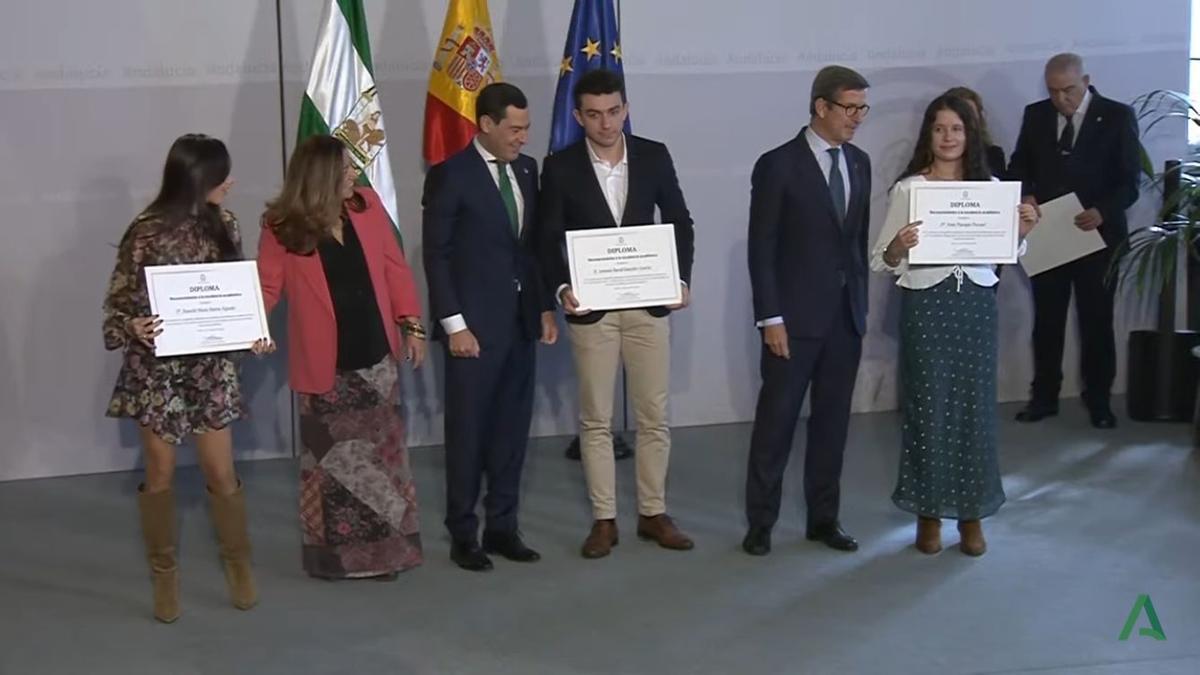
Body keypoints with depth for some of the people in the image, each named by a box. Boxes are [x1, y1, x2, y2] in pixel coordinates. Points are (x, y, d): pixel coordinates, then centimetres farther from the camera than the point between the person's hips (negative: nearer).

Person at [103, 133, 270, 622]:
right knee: (160, 473, 8)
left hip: (211, 366, 3)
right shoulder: (147, 234, -13)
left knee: (221, 471, 7)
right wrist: (133, 329, -29)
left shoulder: (222, 225, 0)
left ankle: (238, 563, 27)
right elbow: (118, 303, -8)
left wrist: (255, 334, -10)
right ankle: (164, 573, 26)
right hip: (157, 369, -3)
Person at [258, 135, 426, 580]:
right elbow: (268, 286, -9)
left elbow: (394, 267, 4)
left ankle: (384, 548, 24)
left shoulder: (367, 205, -1)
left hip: (376, 354, 3)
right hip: (325, 364, -3)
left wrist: (412, 325, 3)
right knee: (333, 459, 8)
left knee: (381, 452, 12)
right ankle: (338, 553, 22)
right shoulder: (282, 227, -10)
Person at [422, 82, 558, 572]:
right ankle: (463, 534, 14)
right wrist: (454, 324, -14)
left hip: (520, 320, 6)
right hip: (474, 324, -6)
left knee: (512, 428, 10)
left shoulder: (526, 170, 10)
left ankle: (502, 526, 21)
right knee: (468, 431, 3)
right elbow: (436, 255, -10)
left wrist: (545, 306, 9)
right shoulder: (450, 176, -9)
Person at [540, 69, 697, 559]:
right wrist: (562, 288, -18)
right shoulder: (560, 167, -3)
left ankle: (653, 514, 20)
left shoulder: (654, 156, 2)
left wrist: (681, 278, -4)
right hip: (591, 307, -1)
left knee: (654, 417, 7)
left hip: (649, 303, 2)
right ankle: (603, 519, 15)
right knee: (596, 420, 6)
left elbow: (679, 221, 8)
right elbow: (549, 239, -2)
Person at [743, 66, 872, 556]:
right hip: (795, 316, -5)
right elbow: (762, 250, -10)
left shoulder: (859, 163, 9)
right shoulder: (778, 166, -9)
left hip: (846, 315, 5)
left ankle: (824, 518, 22)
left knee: (833, 421, 11)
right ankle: (761, 522, 14)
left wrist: (862, 303, 11)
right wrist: (770, 318, -14)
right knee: (776, 421, 3)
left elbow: (860, 238, 14)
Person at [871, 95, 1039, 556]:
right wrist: (900, 245, -23)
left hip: (976, 303, 2)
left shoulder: (990, 186, 7)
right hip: (926, 304, -2)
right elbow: (882, 261, -3)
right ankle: (929, 512, 18)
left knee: (975, 405, 6)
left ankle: (971, 513, 20)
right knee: (928, 405, 3)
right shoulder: (908, 189, -1)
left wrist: (1022, 232, -4)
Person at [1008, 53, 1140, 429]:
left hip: (1097, 234, -2)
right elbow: (1019, 166, 10)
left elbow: (1129, 180, -7)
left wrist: (1103, 211, -23)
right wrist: (1026, 194, -11)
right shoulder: (1036, 115, 4)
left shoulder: (1117, 117, -5)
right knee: (1046, 321, 9)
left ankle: (1098, 399, 20)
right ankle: (1044, 397, 19)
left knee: (1097, 321, 8)